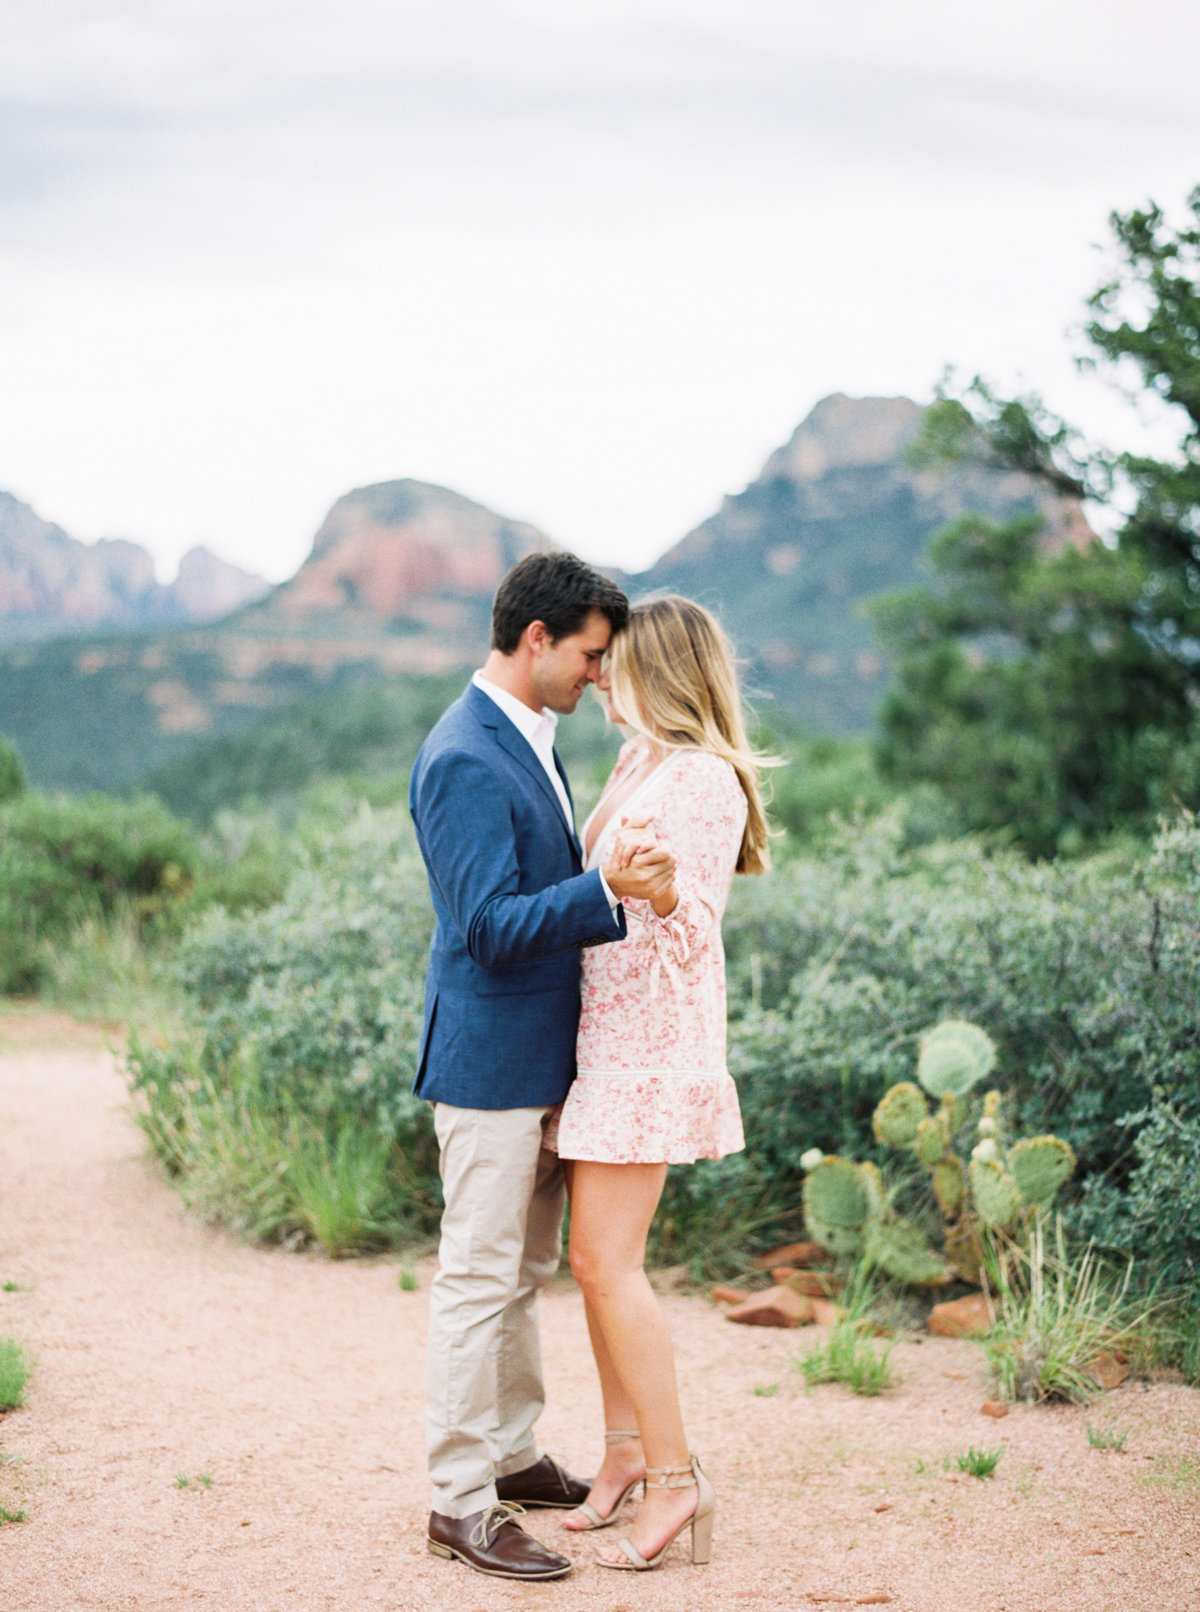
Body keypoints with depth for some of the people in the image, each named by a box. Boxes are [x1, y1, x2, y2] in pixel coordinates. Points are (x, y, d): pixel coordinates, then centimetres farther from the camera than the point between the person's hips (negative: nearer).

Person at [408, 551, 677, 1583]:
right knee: (480, 1278, -4)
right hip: (490, 1058, -10)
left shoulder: (530, 742, 12)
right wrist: (605, 890, -34)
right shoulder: (464, 760, -20)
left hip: (543, 1056, 10)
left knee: (528, 1269, 18)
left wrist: (626, 887, 15)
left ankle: (512, 1457, 31)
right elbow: (491, 926, -26)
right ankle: (460, 1503, 4)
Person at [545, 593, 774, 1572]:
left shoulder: (705, 780, -14)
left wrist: (662, 889, -37)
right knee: (601, 1258, 10)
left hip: (654, 1043, -9)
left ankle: (676, 1477, -3)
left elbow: (694, 936, -23)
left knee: (606, 1262, -10)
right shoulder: (639, 766, 14)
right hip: (604, 1039, 9)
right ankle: (626, 1450, 19)